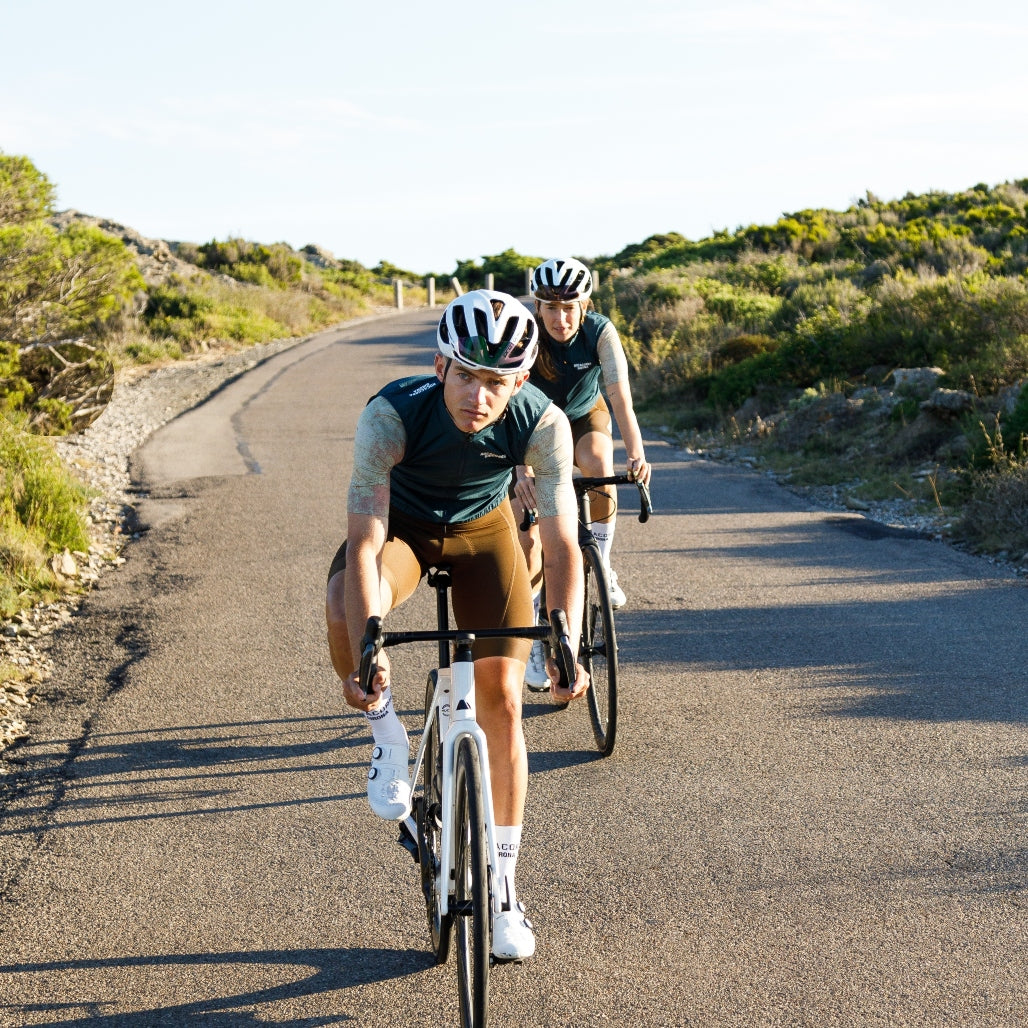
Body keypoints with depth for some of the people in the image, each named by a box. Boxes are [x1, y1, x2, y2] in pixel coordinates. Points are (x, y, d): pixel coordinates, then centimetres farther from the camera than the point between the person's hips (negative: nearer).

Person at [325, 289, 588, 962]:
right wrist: (366, 647, -49)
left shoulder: (543, 424, -30)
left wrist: (567, 646, -43)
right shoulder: (392, 414, -36)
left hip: (482, 529, 2)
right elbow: (364, 544, -38)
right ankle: (388, 734, -4)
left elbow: (562, 546, -30)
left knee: (503, 697, -4)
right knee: (345, 610, -36)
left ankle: (503, 886, 11)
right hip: (401, 524, -1)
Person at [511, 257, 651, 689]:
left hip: (584, 418, 1)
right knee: (528, 536, -9)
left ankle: (601, 562, -12)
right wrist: (522, 468, -54)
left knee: (598, 463, -34)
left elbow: (620, 396, -36)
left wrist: (636, 453, -53)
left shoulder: (600, 332, -26)